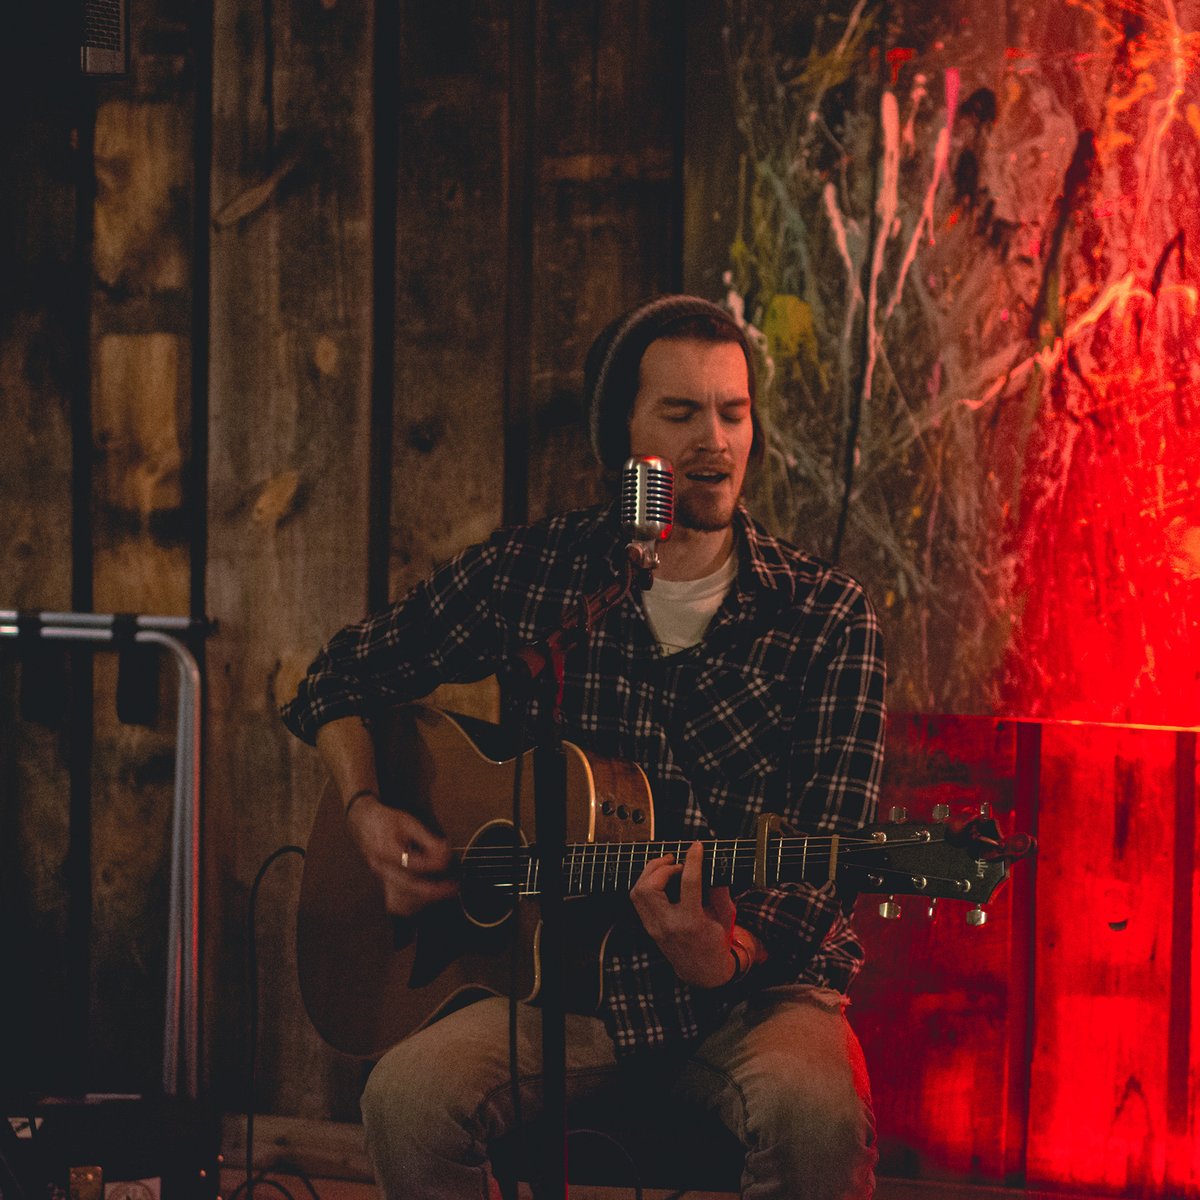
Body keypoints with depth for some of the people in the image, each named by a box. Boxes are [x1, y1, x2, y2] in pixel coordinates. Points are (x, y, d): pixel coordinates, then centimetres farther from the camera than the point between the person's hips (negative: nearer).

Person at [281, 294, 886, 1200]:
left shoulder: (824, 616, -2)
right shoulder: (529, 574, 5)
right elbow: (342, 680, 19)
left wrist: (727, 956, -29)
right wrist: (367, 813, 0)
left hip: (749, 990, -1)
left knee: (817, 1111, -35)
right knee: (410, 1095, -28)